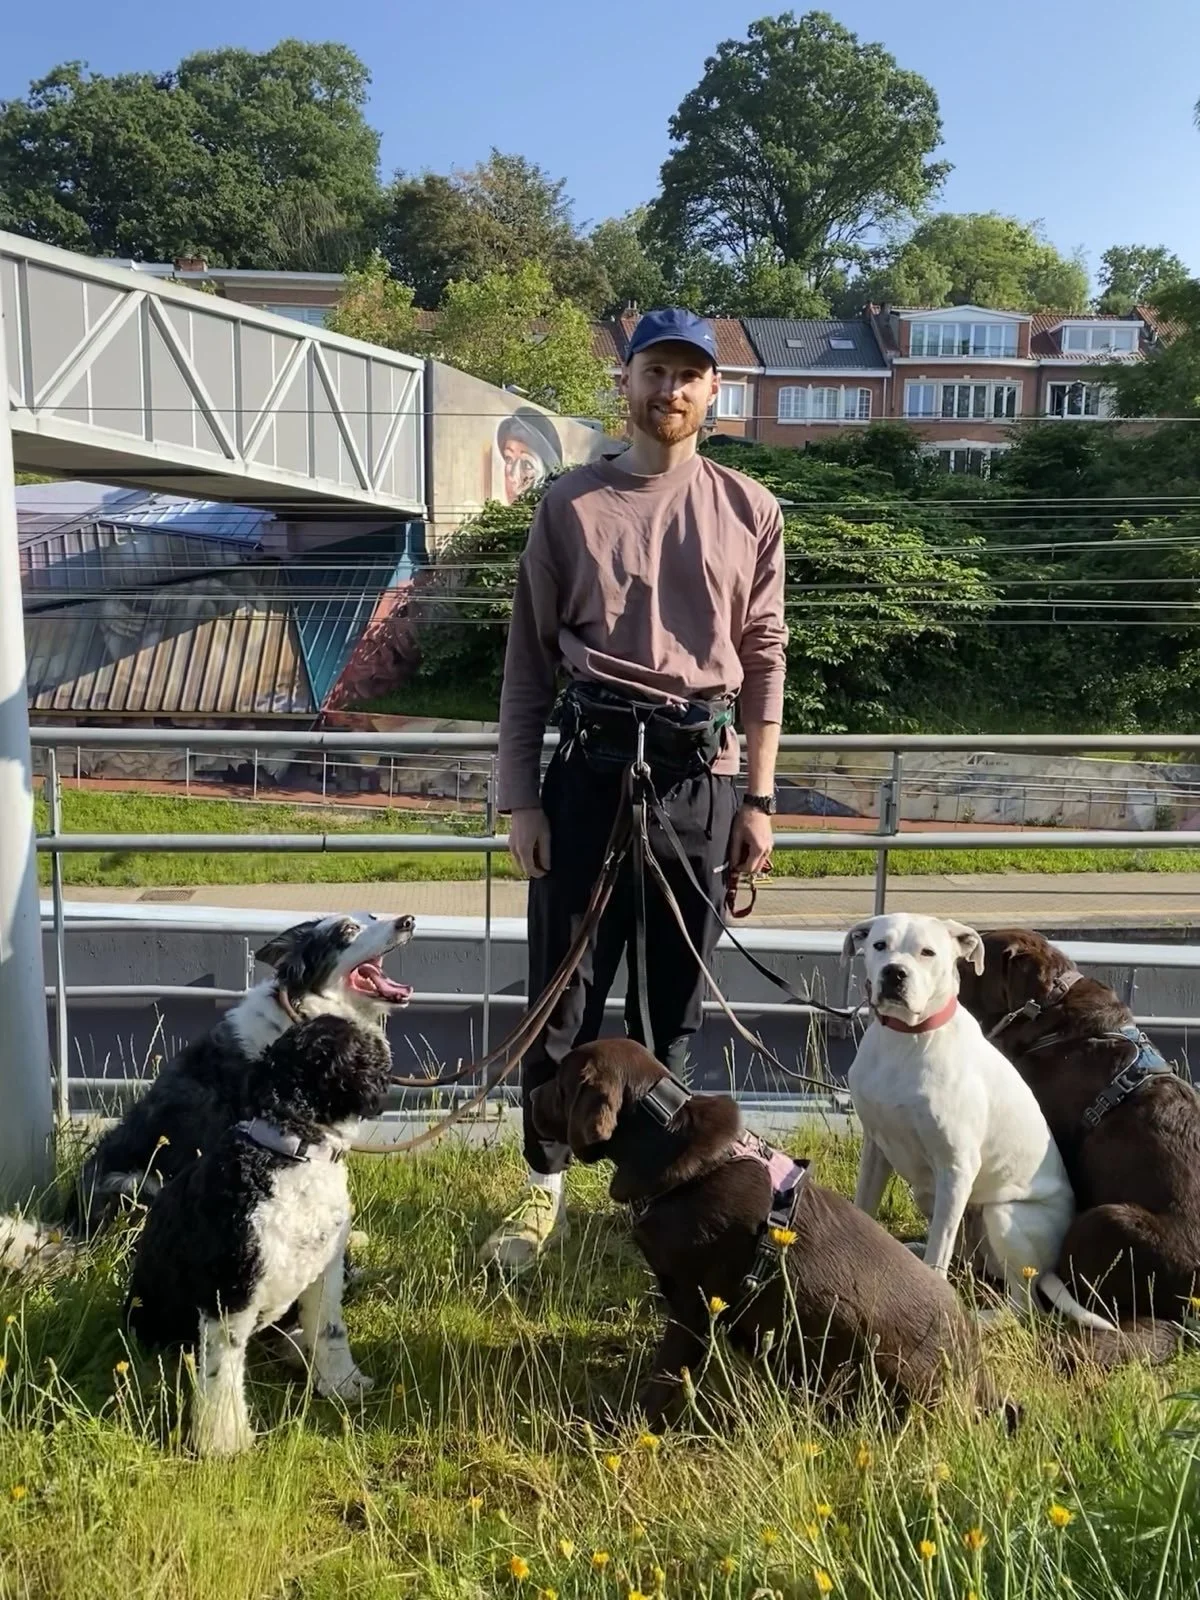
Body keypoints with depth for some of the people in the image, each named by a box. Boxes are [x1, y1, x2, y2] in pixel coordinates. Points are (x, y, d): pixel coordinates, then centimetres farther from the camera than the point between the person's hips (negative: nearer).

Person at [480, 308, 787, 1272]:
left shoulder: (750, 512, 8)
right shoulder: (570, 505, 5)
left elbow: (764, 659, 8)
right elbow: (530, 659, 4)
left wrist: (759, 798, 3)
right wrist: (520, 797, -1)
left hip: (702, 775, 1)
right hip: (590, 765, -1)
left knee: (675, 1001, 12)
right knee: (564, 990, 5)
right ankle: (546, 1187, 20)